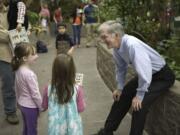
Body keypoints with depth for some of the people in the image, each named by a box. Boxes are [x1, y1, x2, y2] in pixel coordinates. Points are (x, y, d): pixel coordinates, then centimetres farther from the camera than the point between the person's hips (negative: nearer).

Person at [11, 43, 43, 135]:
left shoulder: (18, 70, -5)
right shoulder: (29, 74, -29)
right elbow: (35, 94, -23)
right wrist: (41, 107, -10)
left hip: (22, 104, 8)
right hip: (31, 106, -8)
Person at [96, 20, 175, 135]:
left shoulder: (132, 44, -35)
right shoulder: (117, 47, -9)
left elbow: (144, 72, -35)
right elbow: (121, 68, 8)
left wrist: (139, 95, -26)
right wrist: (120, 88, 9)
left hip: (162, 76, -8)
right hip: (144, 75, 8)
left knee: (139, 104, -22)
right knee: (122, 96, 9)